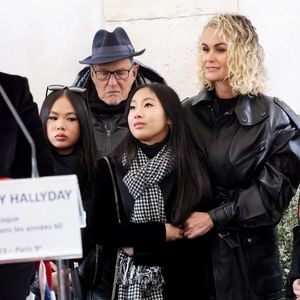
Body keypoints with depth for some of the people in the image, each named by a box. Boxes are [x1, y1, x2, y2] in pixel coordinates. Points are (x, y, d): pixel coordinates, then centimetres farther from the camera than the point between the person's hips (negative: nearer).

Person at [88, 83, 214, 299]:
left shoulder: (193, 164, -4)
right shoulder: (111, 167, -1)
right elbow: (98, 229, -9)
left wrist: (137, 244, -13)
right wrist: (160, 232, -14)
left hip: (180, 283, -1)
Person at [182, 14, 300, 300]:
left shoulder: (274, 117, -6)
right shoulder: (187, 112, 3)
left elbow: (274, 190, -10)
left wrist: (215, 218, -15)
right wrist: (180, 222, -5)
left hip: (248, 254, -2)